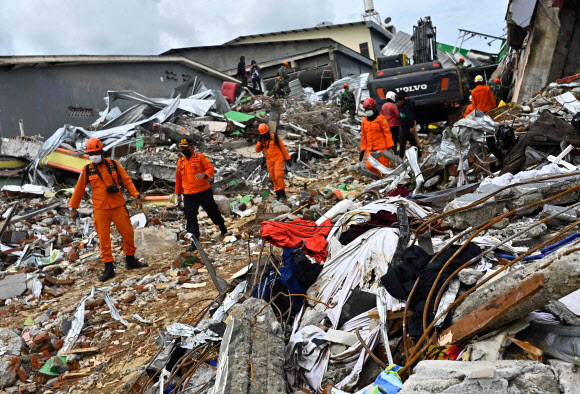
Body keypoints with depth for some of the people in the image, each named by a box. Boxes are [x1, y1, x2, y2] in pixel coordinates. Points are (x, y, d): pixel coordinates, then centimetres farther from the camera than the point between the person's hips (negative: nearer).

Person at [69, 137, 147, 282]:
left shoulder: (113, 164, 2)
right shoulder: (87, 169, 3)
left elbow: (127, 180, 4)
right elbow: (79, 189, 9)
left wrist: (136, 196, -5)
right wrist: (74, 208, 11)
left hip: (118, 206, 1)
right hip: (100, 209, 0)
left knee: (128, 233, 5)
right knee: (103, 238, -1)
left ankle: (130, 260, 23)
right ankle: (109, 268, 6)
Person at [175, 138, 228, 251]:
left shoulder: (200, 157, -2)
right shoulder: (180, 161, 12)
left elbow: (210, 168, -8)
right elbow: (178, 179, 19)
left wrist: (204, 174, -30)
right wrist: (178, 194, 20)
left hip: (204, 192, -3)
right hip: (189, 195, 3)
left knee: (213, 212, 11)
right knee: (191, 218, -3)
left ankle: (223, 229, 37)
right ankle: (194, 242, 1)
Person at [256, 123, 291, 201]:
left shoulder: (274, 137, -6)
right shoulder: (262, 140, 8)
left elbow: (282, 147, -2)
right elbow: (257, 150, 1)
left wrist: (287, 158, -2)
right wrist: (260, 141, -14)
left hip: (278, 159, -4)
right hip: (269, 161, 5)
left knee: (278, 176, -17)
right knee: (274, 179, 5)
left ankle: (282, 193, -15)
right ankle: (278, 193, 13)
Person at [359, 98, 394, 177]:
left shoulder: (381, 118, -2)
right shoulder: (364, 121, 13)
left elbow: (387, 132, -5)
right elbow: (363, 136, 18)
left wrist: (391, 145, -12)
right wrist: (363, 150, 15)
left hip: (382, 147, -4)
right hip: (370, 149, 4)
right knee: (369, 166, -11)